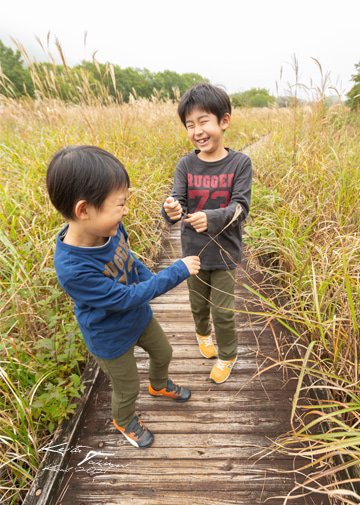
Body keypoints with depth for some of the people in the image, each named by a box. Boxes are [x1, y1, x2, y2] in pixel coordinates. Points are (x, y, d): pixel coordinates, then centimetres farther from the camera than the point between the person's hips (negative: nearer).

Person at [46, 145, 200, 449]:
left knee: (163, 352, 28)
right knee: (127, 388, 20)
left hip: (140, 316, 6)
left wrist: (152, 279, -7)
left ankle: (159, 386, 63)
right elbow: (124, 298, -32)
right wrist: (176, 273, -30)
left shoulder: (108, 228, -20)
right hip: (112, 339, -6)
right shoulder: (72, 269, -40)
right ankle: (124, 420, 56)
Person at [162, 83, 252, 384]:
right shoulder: (186, 165, -7)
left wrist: (211, 218, -36)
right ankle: (203, 333, 56)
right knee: (198, 304, 22)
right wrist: (171, 211, -40)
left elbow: (241, 207, -17)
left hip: (225, 252, -2)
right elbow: (178, 200, -15)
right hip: (194, 251, 3)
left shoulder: (240, 163, -11)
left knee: (223, 311, 8)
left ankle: (228, 355, 37)